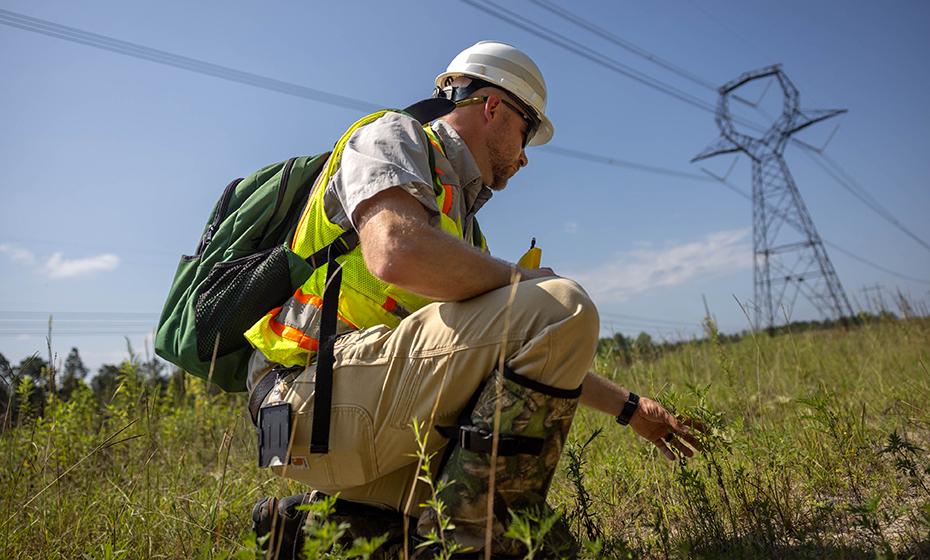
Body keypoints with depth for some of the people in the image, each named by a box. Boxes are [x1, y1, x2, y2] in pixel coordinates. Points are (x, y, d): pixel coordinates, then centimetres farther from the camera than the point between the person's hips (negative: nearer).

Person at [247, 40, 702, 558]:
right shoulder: (393, 135, 2)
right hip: (321, 395, -9)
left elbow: (536, 357, 27)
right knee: (564, 310, -18)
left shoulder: (460, 214, 25)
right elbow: (396, 253, -23)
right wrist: (525, 280, -8)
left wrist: (629, 407, 27)